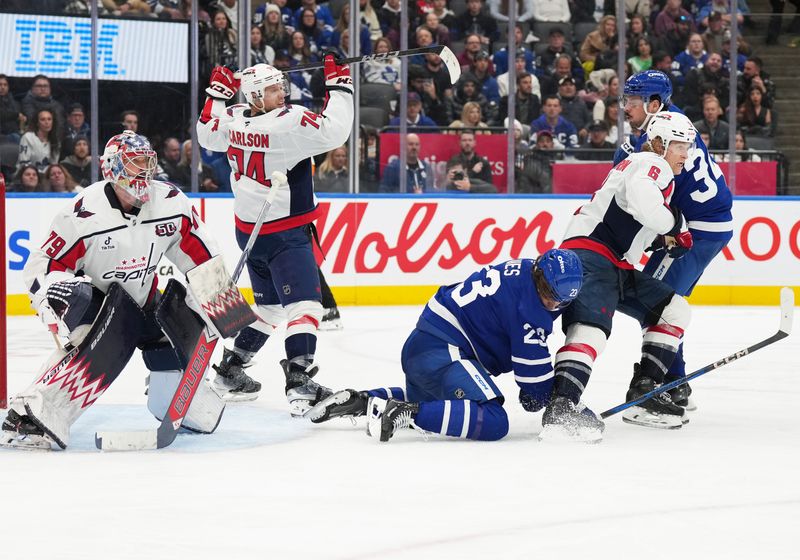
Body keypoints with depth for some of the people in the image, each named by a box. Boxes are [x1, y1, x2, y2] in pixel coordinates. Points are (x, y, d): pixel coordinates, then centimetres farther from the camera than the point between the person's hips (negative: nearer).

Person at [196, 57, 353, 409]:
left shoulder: (233, 120, 1)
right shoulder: (289, 122, -22)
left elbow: (207, 134, 21)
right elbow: (333, 131, -26)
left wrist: (218, 93, 27)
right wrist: (338, 86, -15)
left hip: (249, 230, 8)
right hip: (285, 233, -8)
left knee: (269, 305, 22)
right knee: (304, 304, -12)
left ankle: (230, 369, 28)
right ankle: (299, 383, -23)